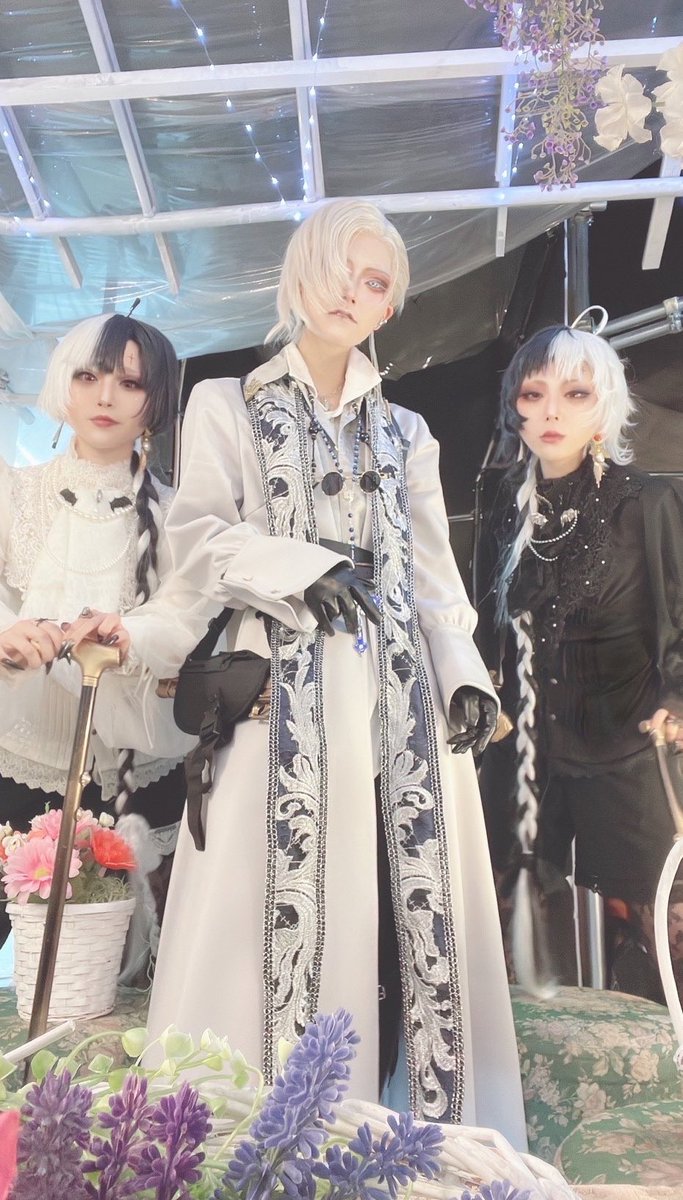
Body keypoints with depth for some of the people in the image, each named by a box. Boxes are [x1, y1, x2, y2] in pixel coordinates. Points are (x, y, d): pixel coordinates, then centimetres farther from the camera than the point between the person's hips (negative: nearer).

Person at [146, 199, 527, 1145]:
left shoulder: (406, 432, 21)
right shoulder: (229, 405, 13)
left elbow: (436, 571, 14)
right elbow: (198, 536, 1)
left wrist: (465, 673, -1)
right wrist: (309, 569, -13)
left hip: (402, 687, 3)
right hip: (289, 684, -2)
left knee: (414, 895, 0)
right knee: (289, 898, -6)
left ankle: (433, 1122, 10)